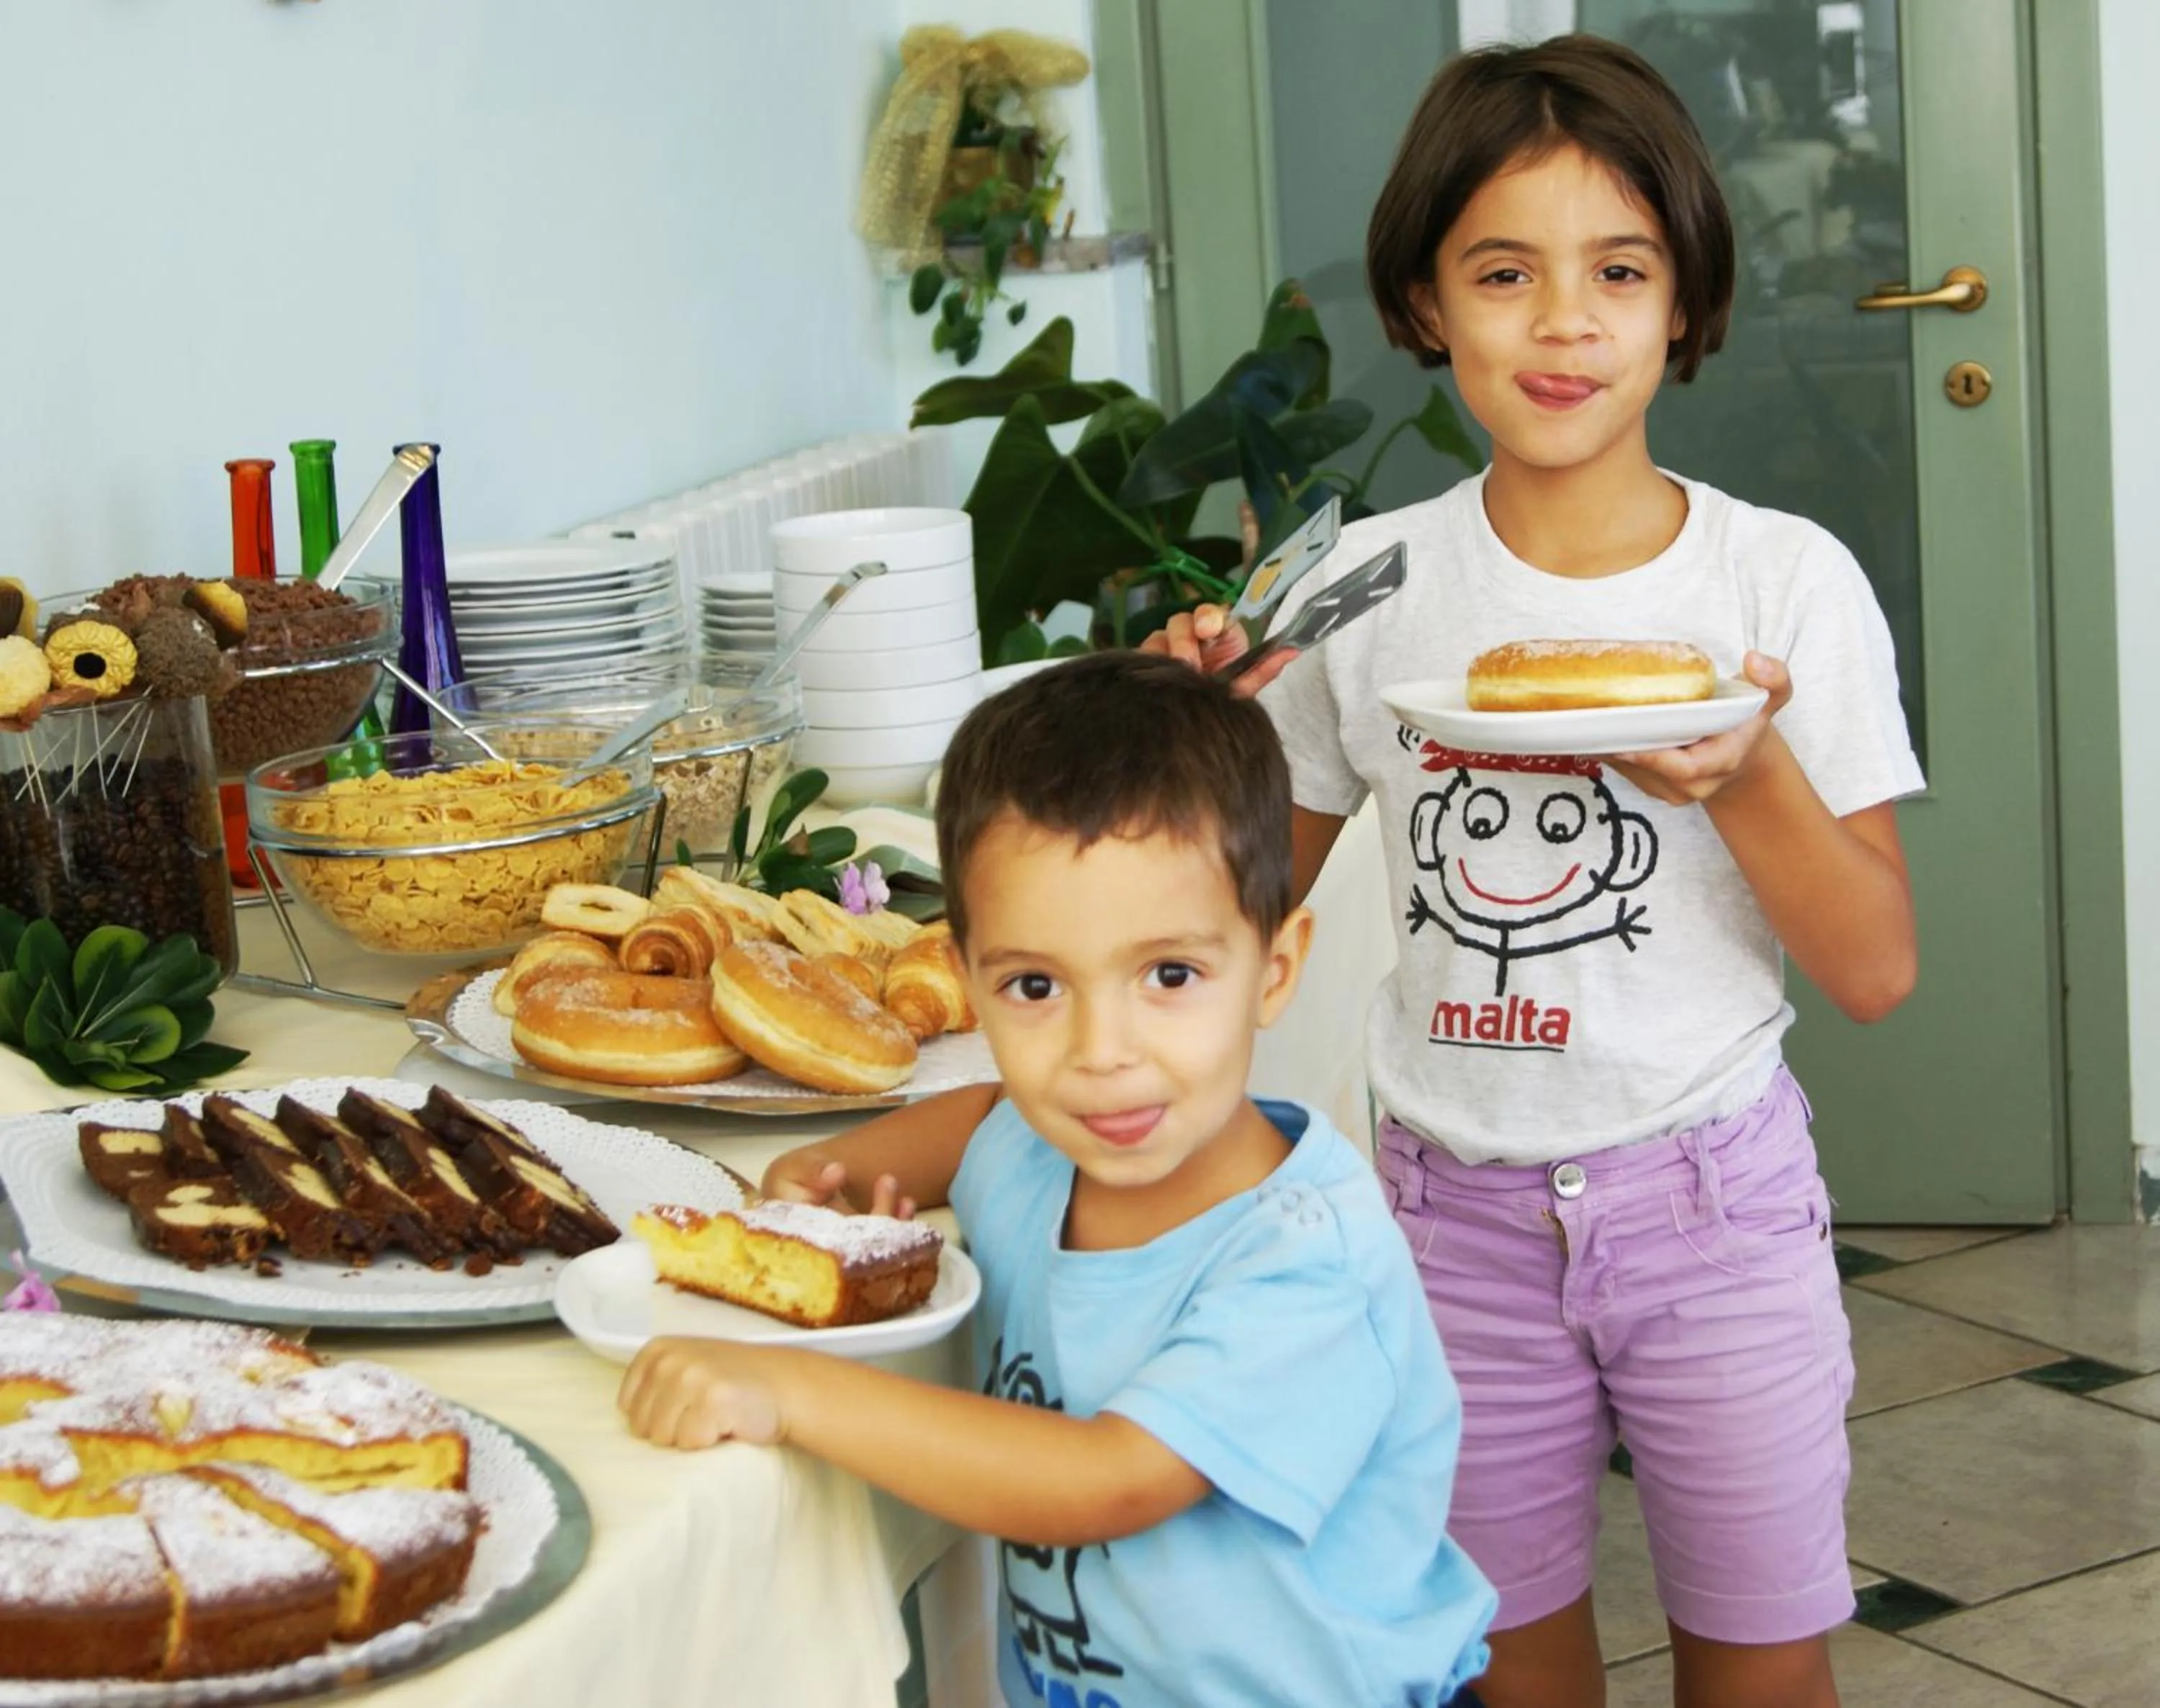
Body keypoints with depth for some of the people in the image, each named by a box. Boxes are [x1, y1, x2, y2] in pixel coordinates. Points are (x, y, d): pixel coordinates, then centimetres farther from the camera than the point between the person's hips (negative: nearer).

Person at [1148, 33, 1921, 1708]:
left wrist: (1748, 777, -24)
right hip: (1461, 1205, 2)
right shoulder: (1367, 586, -2)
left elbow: (1876, 973, -7)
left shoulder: (1787, 581, -8)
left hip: (1710, 1199, -1)